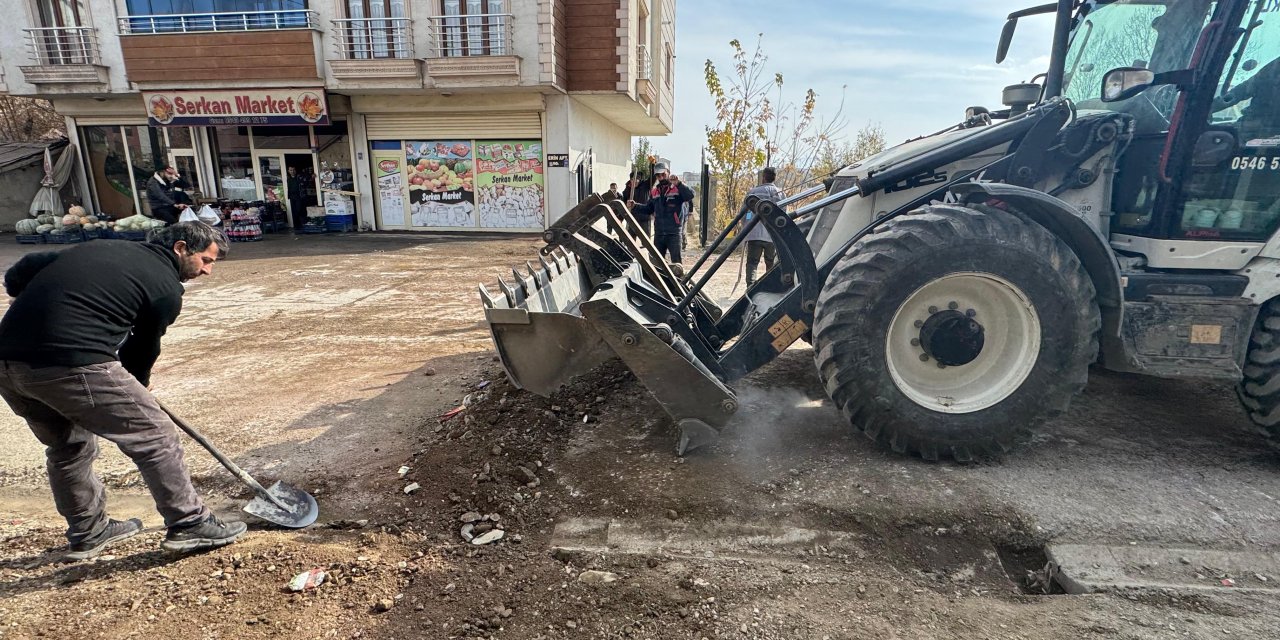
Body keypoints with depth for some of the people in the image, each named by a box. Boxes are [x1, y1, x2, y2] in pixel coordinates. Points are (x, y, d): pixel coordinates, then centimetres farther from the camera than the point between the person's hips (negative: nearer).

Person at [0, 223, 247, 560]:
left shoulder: (100, 247, 20)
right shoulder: (166, 287, 0)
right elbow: (144, 346, 10)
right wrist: (137, 387, 28)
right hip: (71, 364, -8)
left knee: (68, 446, 26)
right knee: (154, 436, 5)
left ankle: (88, 532, 39)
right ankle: (190, 525, 13)